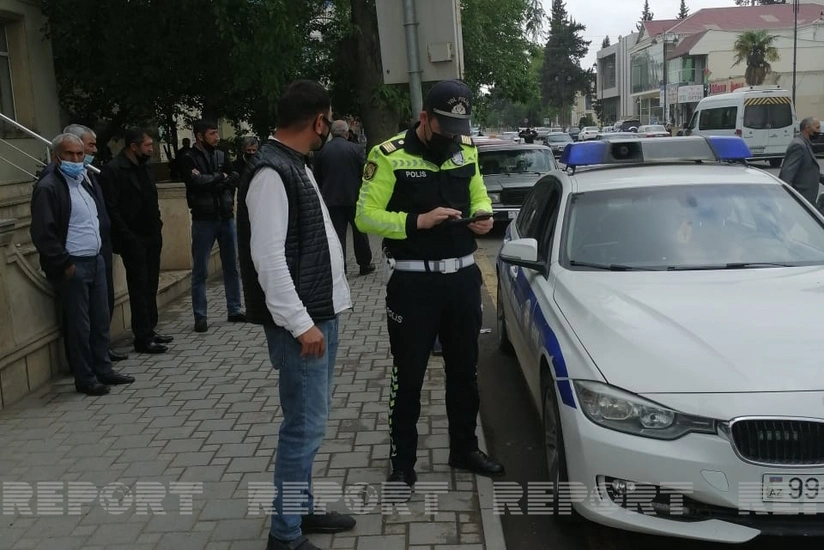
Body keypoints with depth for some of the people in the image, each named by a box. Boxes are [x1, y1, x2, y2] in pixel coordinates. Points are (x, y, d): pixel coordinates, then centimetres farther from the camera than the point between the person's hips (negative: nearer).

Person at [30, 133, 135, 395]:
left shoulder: (88, 181, 12)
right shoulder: (48, 187, -14)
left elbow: (101, 217, 23)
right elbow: (42, 233, -18)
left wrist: (101, 245, 12)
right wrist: (64, 264, -16)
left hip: (95, 260, 8)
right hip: (72, 266, -8)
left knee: (101, 319, 13)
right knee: (79, 325, 0)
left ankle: (103, 369, 25)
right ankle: (85, 379, 10)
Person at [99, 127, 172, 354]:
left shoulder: (144, 168, 13)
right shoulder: (113, 170, -12)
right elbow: (111, 208, -16)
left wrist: (157, 225, 10)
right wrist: (127, 236, -17)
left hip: (152, 237, 7)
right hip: (134, 240, -7)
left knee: (151, 285, 11)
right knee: (140, 287, -2)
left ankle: (150, 329, 21)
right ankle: (143, 338, 4)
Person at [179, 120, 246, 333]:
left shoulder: (221, 155, 10)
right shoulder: (189, 159, -6)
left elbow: (235, 177, 0)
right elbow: (198, 180, -21)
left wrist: (214, 184, -14)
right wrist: (220, 177, -8)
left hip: (226, 217, 5)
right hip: (204, 219, -5)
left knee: (232, 267, 10)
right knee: (200, 271, -1)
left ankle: (235, 310, 20)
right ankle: (200, 316, 5)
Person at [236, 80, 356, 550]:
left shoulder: (296, 165, 14)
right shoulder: (271, 172, -17)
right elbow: (268, 257, -23)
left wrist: (319, 316, 18)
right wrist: (300, 323, -22)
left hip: (322, 313, 10)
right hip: (303, 322, -10)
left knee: (312, 421, 17)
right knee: (305, 426, -3)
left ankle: (303, 510, 31)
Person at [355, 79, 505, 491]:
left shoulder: (466, 149, 6)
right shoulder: (390, 156, -11)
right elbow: (366, 217, -13)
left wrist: (483, 214, -4)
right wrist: (418, 221, -23)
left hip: (463, 277, 6)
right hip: (413, 283, -5)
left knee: (464, 371, 17)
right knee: (409, 377, 6)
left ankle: (464, 449, 36)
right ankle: (402, 463, 21)